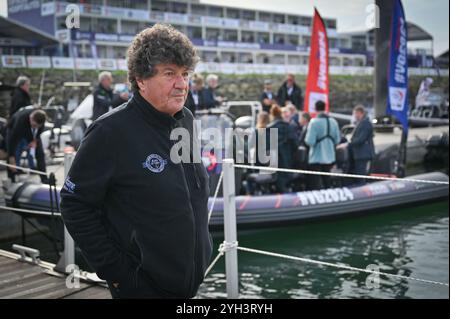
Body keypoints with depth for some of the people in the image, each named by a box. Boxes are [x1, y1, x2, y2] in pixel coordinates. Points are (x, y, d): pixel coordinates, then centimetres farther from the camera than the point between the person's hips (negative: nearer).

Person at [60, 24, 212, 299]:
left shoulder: (187, 120, 2)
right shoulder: (112, 132, -19)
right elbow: (75, 204, -15)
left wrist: (201, 241, 14)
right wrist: (112, 269, -15)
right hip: (141, 285, -6)